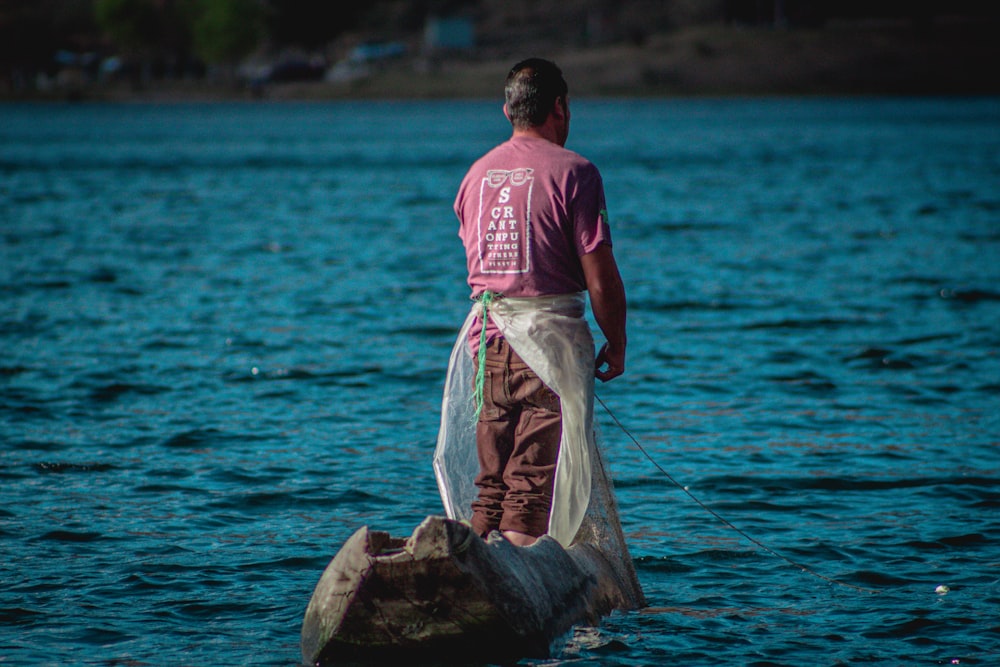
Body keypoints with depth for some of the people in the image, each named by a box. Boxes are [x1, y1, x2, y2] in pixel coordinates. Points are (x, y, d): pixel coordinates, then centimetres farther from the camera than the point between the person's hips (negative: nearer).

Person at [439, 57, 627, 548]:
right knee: (536, 477, -4)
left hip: (487, 332, 6)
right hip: (552, 332, -6)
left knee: (492, 477, 12)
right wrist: (616, 344, 0)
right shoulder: (572, 171, -9)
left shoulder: (477, 172, 10)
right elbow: (599, 273, -10)